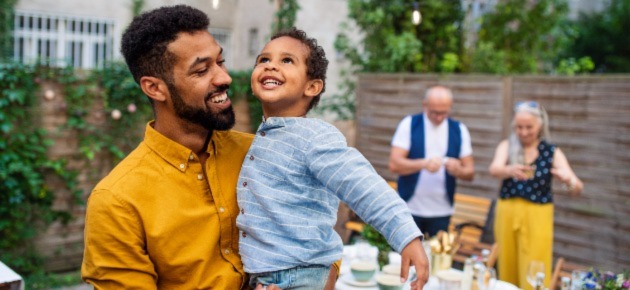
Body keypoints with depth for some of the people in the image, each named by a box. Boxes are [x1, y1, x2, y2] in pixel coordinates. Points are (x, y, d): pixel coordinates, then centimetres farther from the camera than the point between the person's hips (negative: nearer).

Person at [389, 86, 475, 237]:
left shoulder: (459, 130, 5)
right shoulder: (409, 124, -2)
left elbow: (470, 172, 5)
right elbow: (394, 164, -11)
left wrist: (458, 169, -17)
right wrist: (424, 163, -26)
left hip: (442, 211, 2)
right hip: (410, 207, -2)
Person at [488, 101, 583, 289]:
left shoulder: (552, 152, 0)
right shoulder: (507, 146, 1)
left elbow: (578, 189, -9)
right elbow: (494, 170, -19)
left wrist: (569, 180, -34)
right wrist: (510, 170, -43)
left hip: (537, 216, -1)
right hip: (507, 212, 1)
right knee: (507, 270, 9)